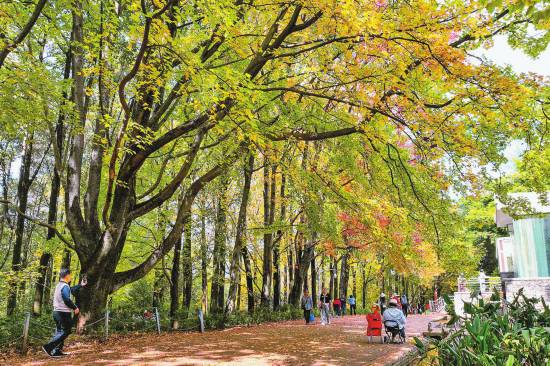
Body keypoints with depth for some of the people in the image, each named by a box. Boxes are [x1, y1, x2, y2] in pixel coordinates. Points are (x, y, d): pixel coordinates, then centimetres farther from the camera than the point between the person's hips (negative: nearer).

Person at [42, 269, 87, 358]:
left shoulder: (59, 285, 15)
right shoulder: (65, 286, -16)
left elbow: (71, 290, 27)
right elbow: (67, 300, -22)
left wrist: (81, 285, 35)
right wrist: (75, 308, -10)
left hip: (57, 312, 10)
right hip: (64, 313, -10)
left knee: (59, 332, 13)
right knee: (65, 332, -5)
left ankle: (57, 351, 13)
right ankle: (48, 346, -12)